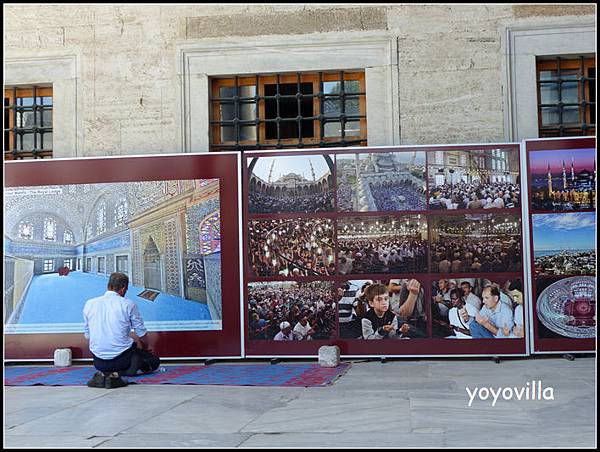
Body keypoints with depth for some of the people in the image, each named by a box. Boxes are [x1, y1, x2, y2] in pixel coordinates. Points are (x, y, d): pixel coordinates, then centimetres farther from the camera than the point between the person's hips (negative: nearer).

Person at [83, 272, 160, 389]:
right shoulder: (128, 304, -8)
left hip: (98, 363, 6)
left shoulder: (89, 304, 3)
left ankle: (103, 373, 8)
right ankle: (121, 371, -7)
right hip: (122, 357, -6)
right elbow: (142, 335, 0)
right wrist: (145, 349, 23)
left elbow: (88, 336, 12)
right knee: (154, 361, 16)